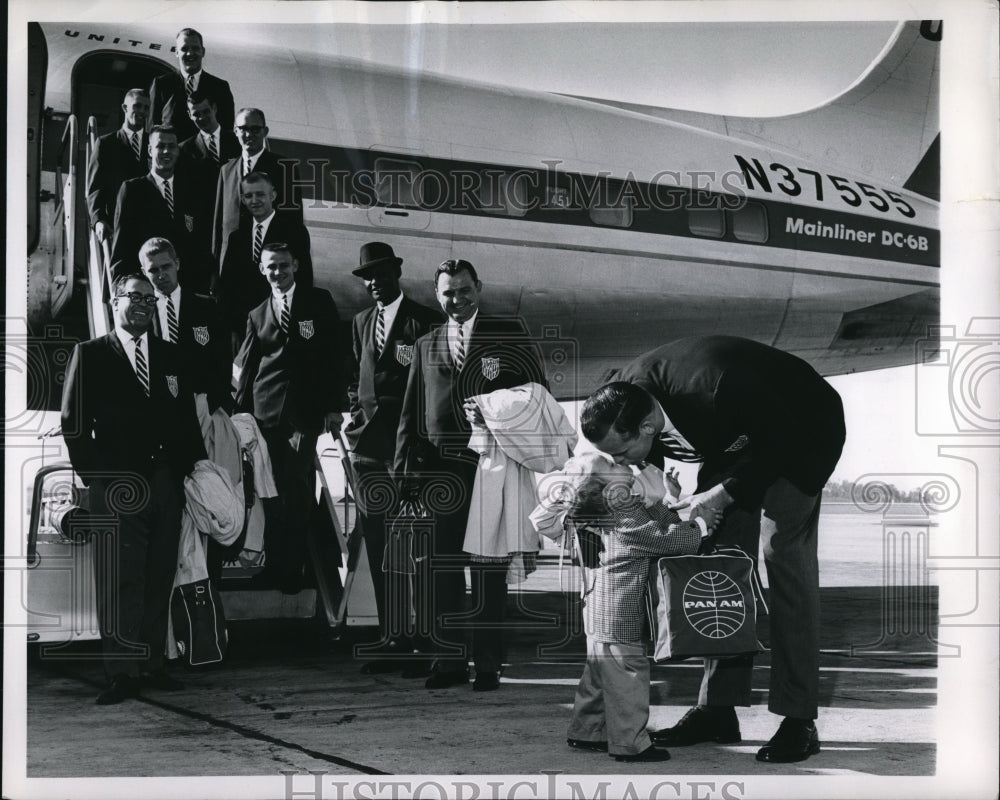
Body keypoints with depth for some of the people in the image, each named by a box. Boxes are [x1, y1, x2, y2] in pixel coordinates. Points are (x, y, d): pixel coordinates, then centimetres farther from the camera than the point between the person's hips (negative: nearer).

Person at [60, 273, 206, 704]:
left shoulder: (169, 355, 16)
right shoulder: (90, 355, 4)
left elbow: (187, 421, 16)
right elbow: (74, 424, 0)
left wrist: (195, 469, 5)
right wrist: (95, 478, -7)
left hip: (166, 485, 4)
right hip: (117, 488, -4)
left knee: (159, 580, 5)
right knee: (120, 583, -7)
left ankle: (152, 665, 13)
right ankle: (122, 674, -5)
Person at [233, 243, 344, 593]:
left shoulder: (319, 302, 8)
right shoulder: (257, 315, 17)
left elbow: (333, 354, 4)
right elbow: (246, 368, 17)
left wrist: (334, 406, -1)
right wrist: (241, 413, 11)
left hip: (305, 410, -2)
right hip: (267, 412, 2)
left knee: (296, 486, -7)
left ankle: (292, 567, 2)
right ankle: (273, 563, 6)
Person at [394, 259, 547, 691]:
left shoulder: (510, 333, 7)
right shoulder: (426, 345, 17)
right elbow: (411, 413, 15)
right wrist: (405, 466, 5)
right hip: (441, 470, 3)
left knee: (489, 570, 2)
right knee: (439, 569, -1)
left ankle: (488, 663, 9)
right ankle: (449, 660, 7)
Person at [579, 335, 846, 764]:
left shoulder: (713, 391, -41)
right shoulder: (624, 399, -19)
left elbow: (782, 442, -27)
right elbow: (650, 462, 2)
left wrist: (726, 491, -30)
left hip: (800, 429, -7)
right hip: (738, 440, 7)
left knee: (782, 554, -15)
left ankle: (799, 720, -12)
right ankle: (718, 709, 5)